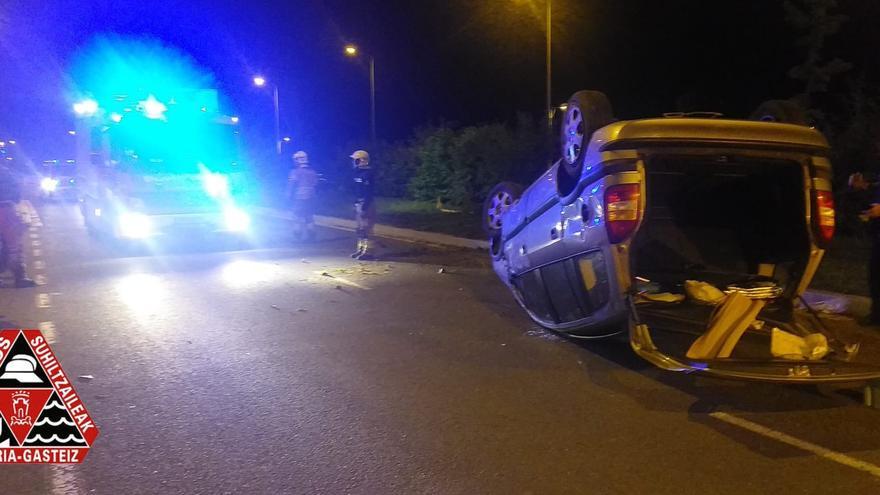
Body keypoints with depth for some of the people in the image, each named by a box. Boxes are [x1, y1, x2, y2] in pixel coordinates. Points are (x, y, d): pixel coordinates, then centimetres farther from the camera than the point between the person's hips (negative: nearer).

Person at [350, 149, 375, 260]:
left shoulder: (367, 173, -15)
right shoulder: (358, 172, 14)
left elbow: (368, 192, -20)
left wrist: (364, 206, -24)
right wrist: (356, 204, 21)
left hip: (365, 204, -10)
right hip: (359, 204, 10)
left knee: (365, 229, -9)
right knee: (360, 229, 15)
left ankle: (367, 251, -7)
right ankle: (360, 249, 22)